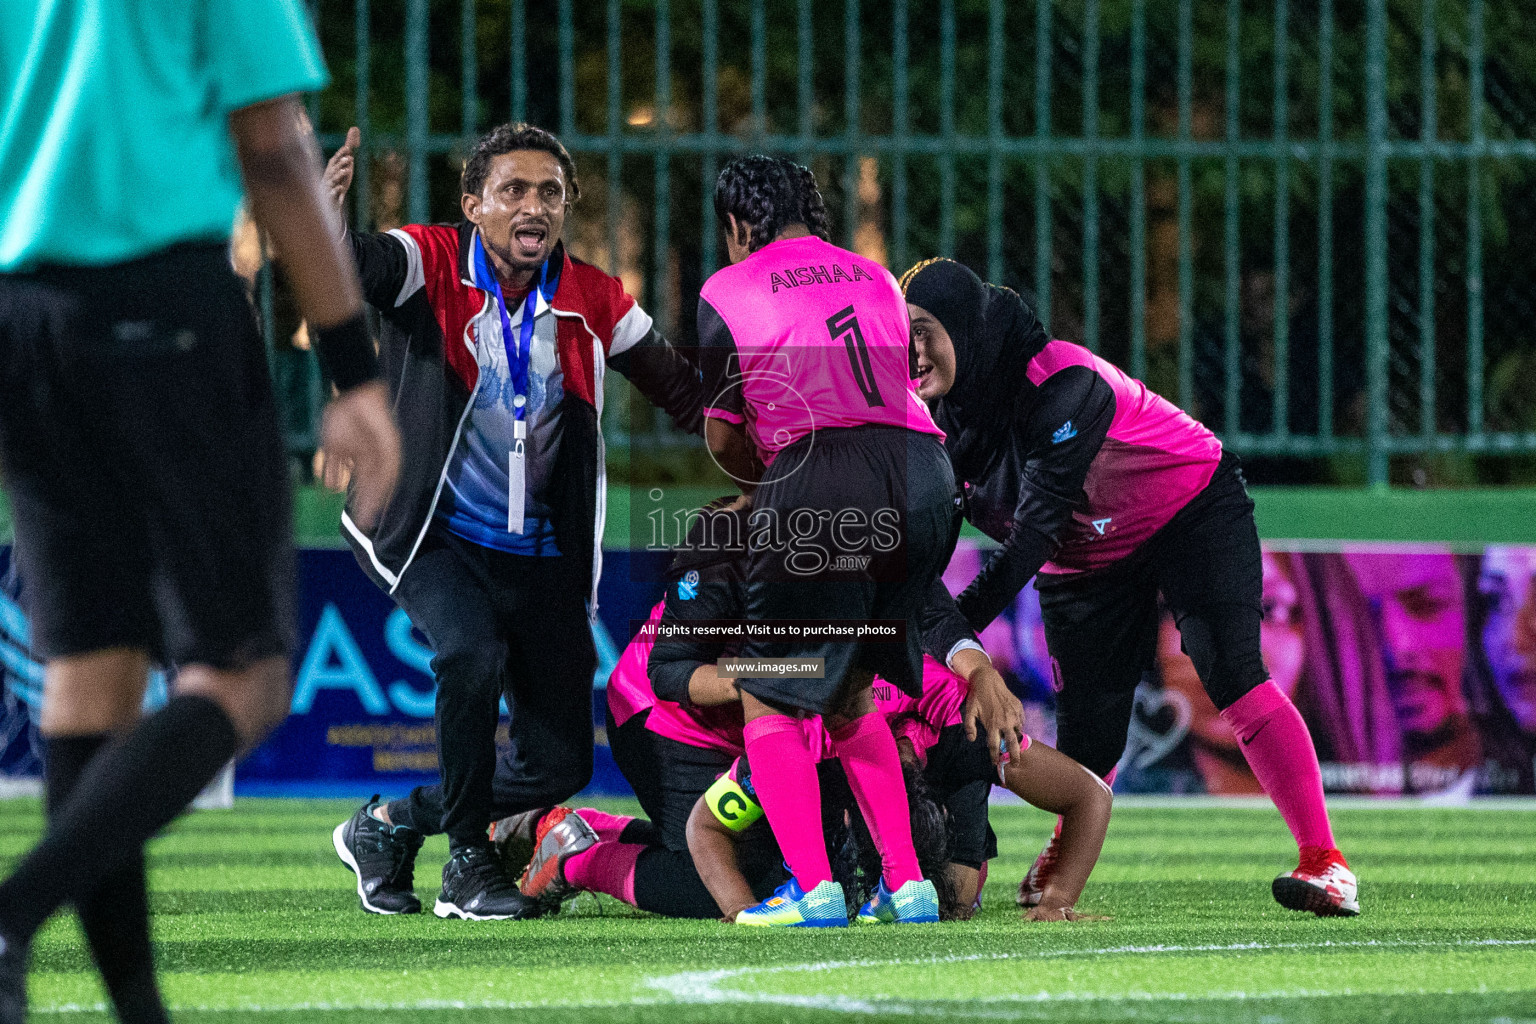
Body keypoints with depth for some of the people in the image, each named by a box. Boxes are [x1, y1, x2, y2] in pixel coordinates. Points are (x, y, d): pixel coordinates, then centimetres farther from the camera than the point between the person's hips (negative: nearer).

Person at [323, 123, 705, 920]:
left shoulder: (592, 302, 0)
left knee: (559, 763, -1)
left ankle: (389, 826, 24)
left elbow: (683, 391, 6)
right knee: (472, 654, -33)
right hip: (431, 537, -4)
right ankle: (467, 861, -12)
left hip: (539, 555, 4)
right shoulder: (431, 264, -10)